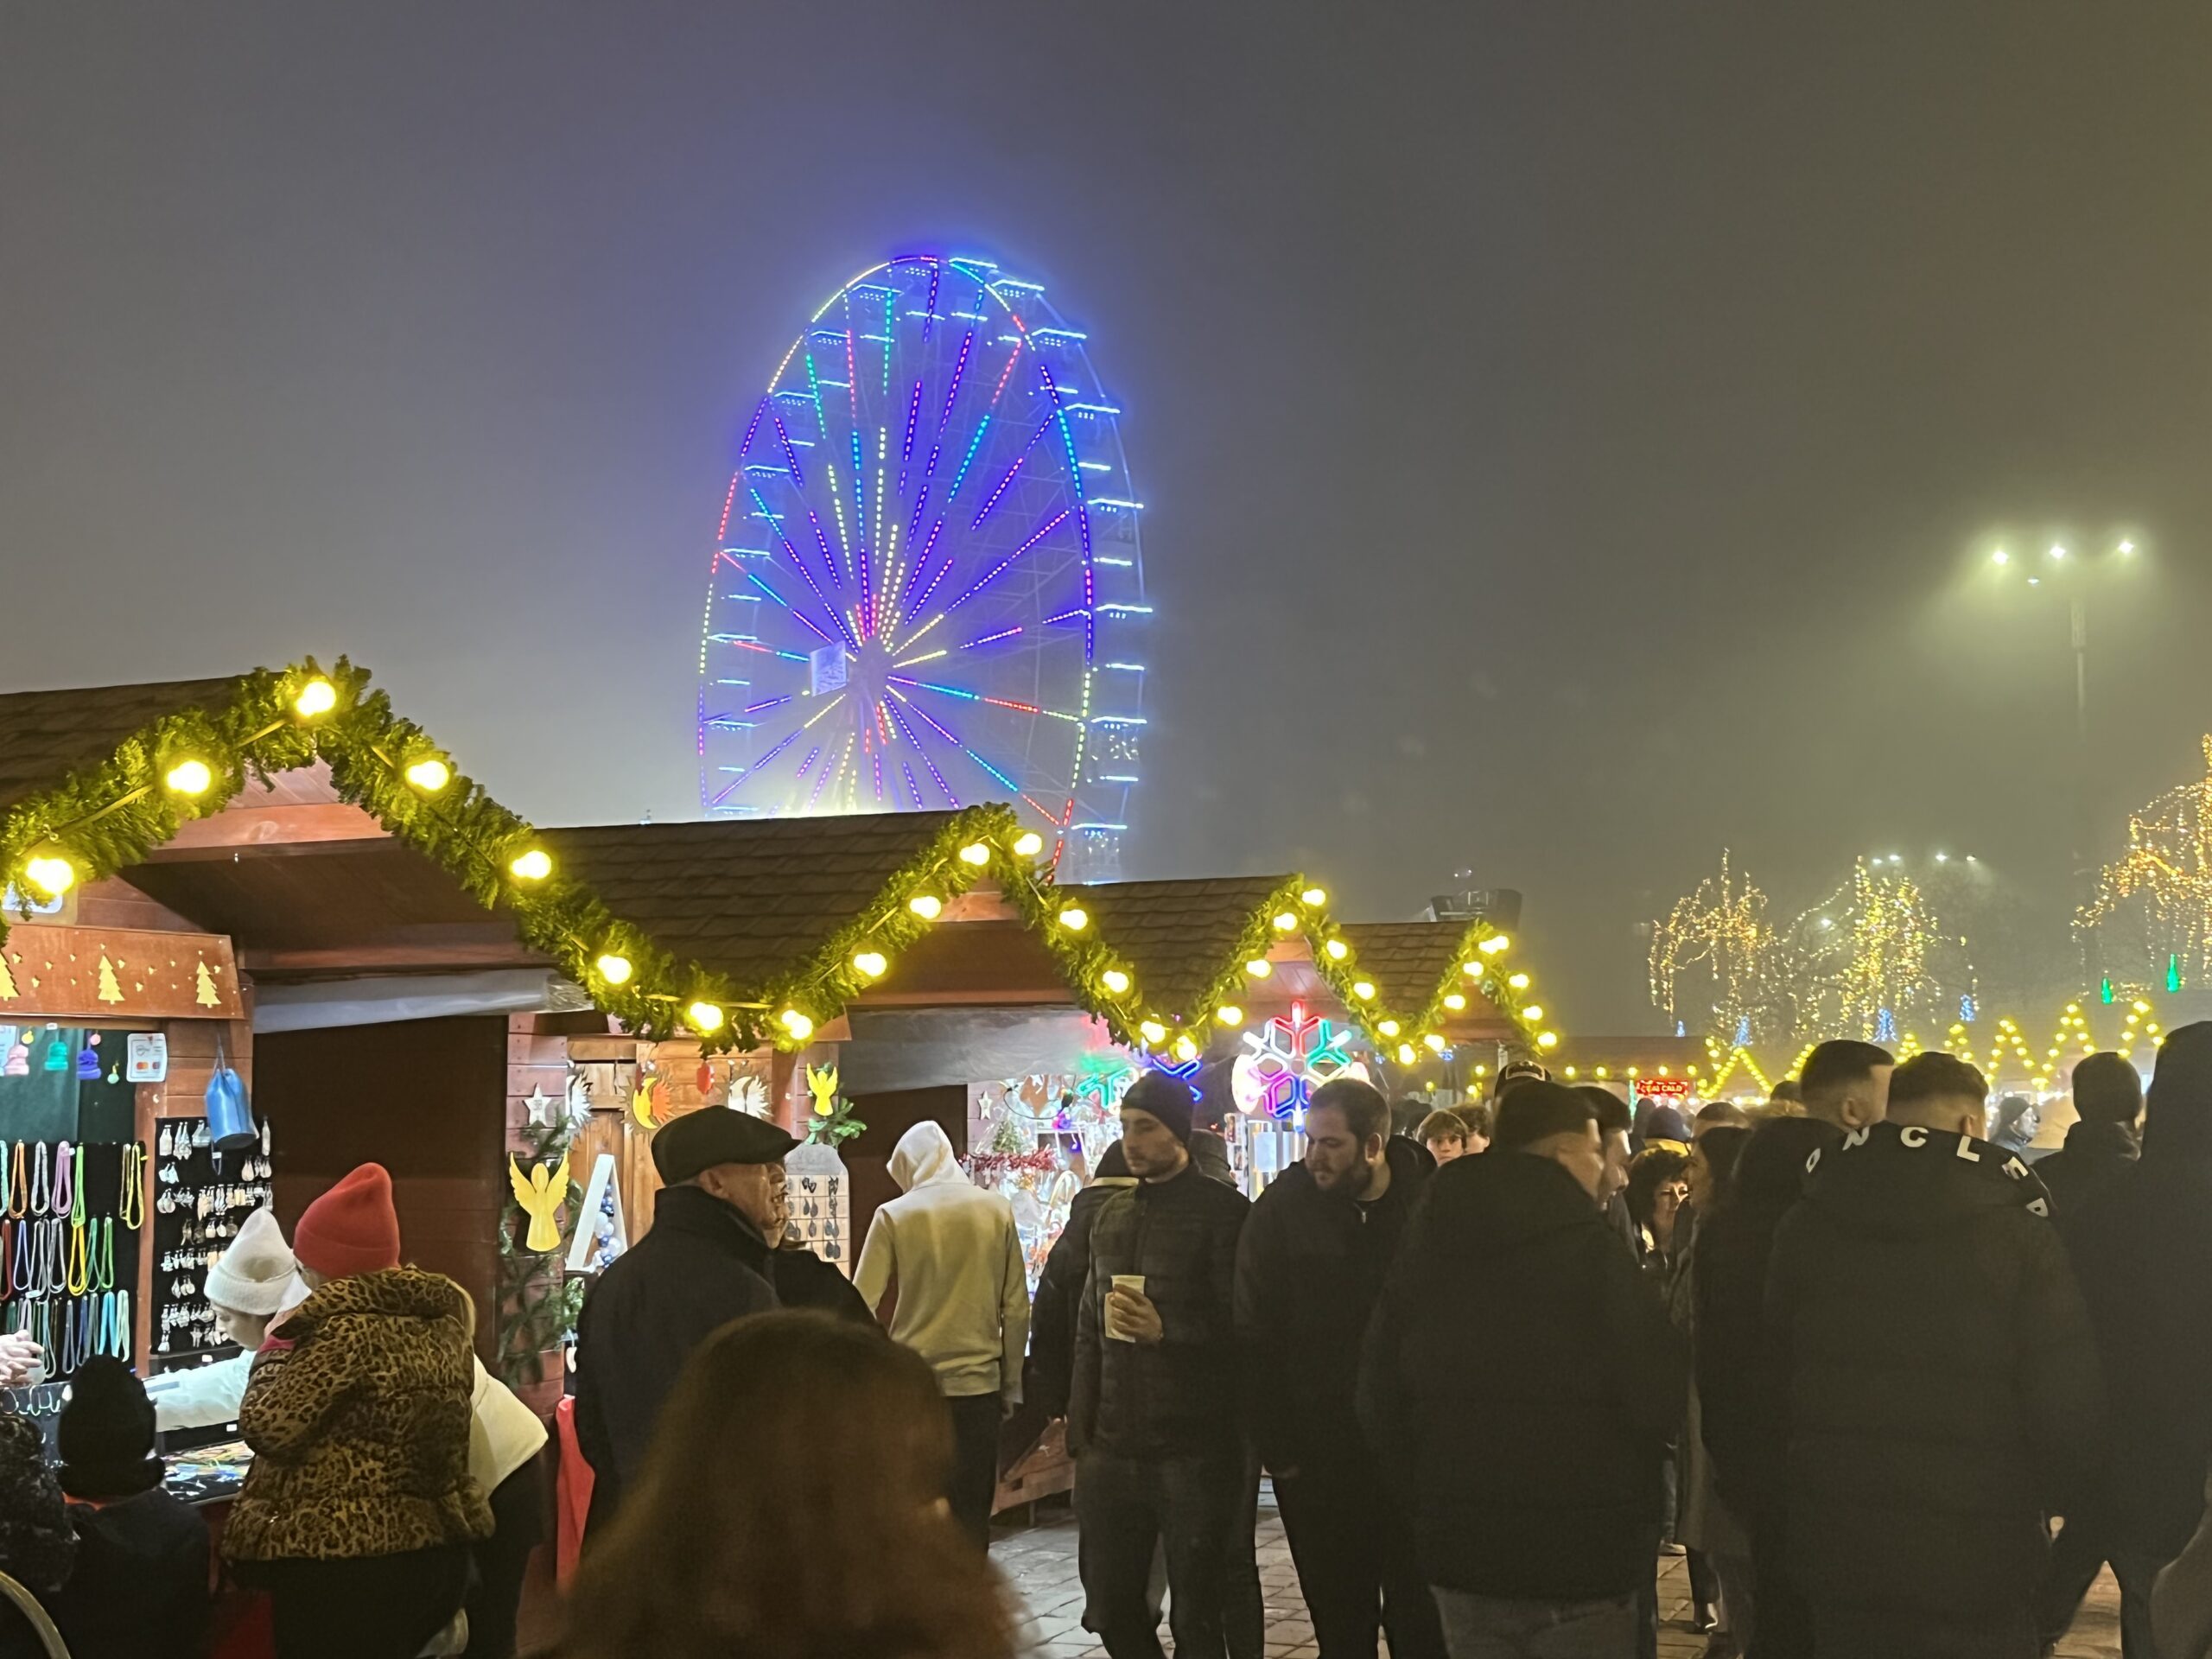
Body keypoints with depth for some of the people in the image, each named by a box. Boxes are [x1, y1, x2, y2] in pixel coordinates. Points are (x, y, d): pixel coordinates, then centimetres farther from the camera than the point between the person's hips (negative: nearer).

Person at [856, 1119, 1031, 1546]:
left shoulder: (894, 1216, -5)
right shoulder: (996, 1211, 0)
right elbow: (1016, 1308, 2)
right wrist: (1011, 1385, 9)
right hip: (978, 1384, 1)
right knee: (971, 1518, 7)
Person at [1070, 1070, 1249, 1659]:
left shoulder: (1222, 1211, -6)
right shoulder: (1110, 1216, 13)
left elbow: (1243, 1324, -9)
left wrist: (1167, 1329, -22)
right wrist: (1080, 1436, 12)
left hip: (1195, 1450, -6)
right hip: (1113, 1449, 6)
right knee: (1111, 1610, 11)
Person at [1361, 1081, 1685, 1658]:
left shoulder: (1421, 1250, 3)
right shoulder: (1591, 1252, -15)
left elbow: (1379, 1400, 8)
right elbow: (1662, 1401, -15)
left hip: (1456, 1553, 5)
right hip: (1579, 1564, -5)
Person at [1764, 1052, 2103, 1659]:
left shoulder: (1805, 1221, 1)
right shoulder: (2018, 1229, -11)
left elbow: (1766, 1371, 7)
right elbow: (2069, 1406, -12)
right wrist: (2046, 1499, 8)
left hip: (1835, 1551, 3)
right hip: (1976, 1563, -3)